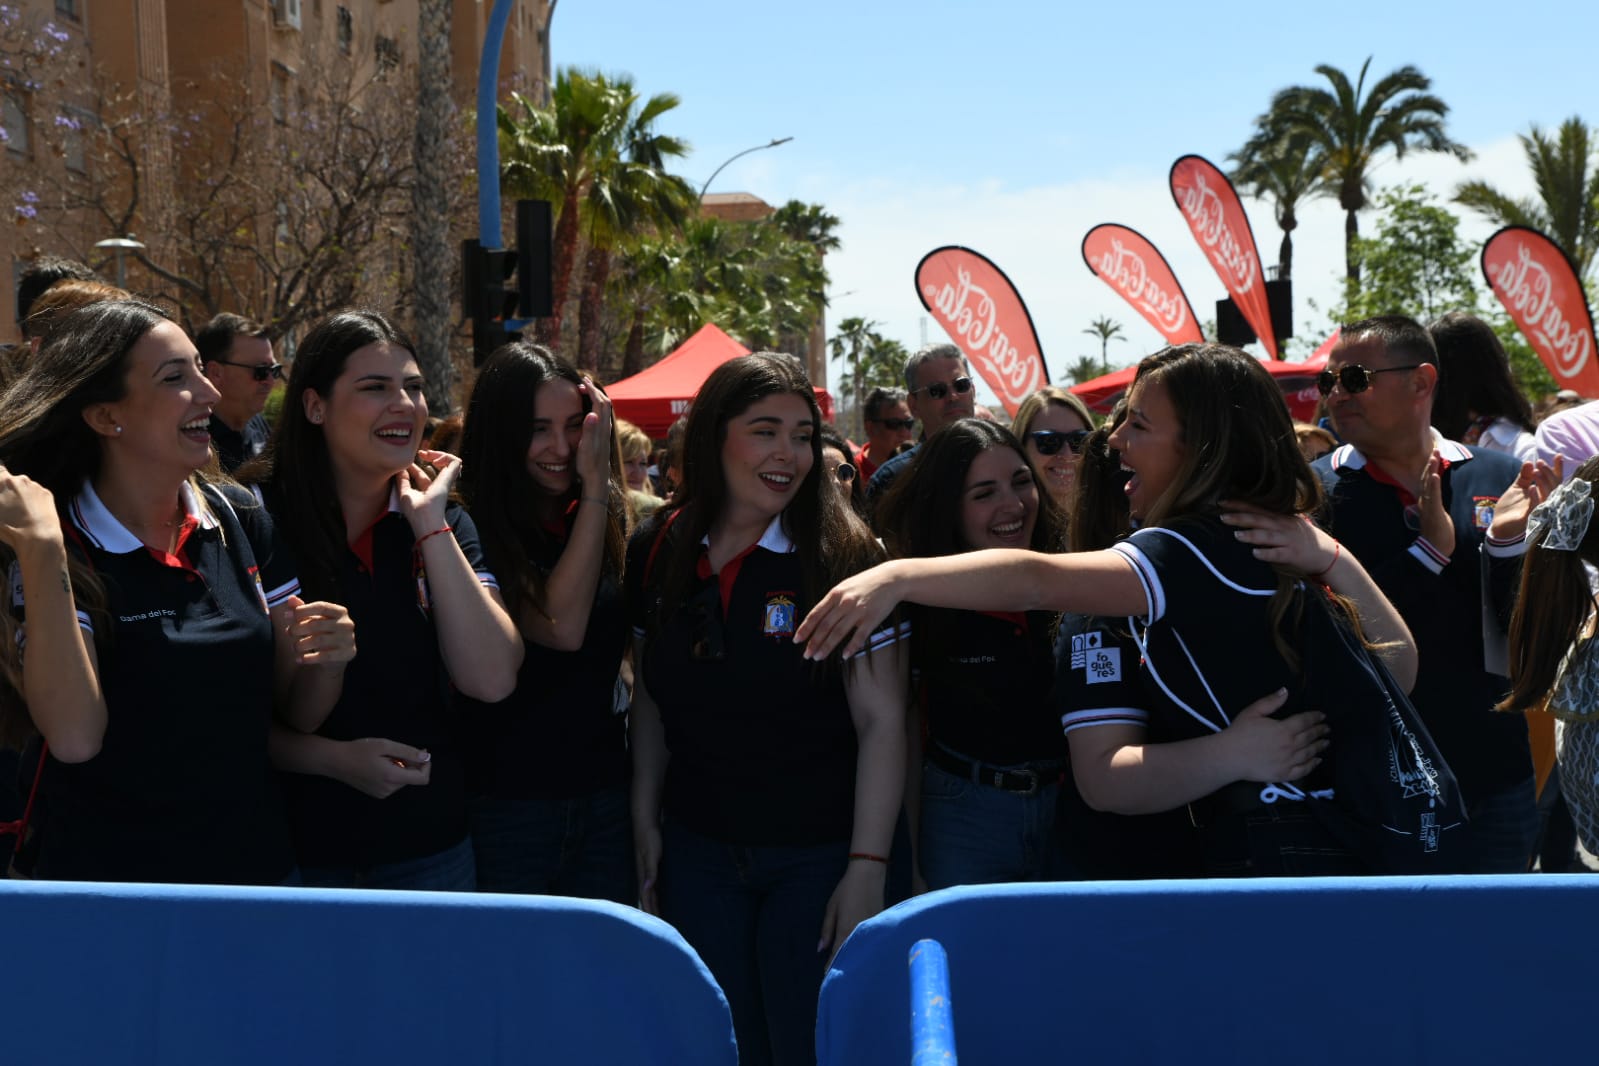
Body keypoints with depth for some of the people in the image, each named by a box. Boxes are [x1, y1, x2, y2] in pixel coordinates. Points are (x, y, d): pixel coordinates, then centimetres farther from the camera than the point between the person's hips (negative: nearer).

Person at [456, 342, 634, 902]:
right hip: (505, 806, -5)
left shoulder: (604, 516, 6)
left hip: (604, 795, 6)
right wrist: (594, 484, -20)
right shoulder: (471, 527, -12)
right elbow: (562, 627, -23)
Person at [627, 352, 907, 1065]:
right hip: (696, 851, 4)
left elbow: (881, 719, -13)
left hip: (816, 856, -3)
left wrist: (867, 870, -16)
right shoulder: (656, 552, -1)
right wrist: (645, 819, 7)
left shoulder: (843, 557, -13)